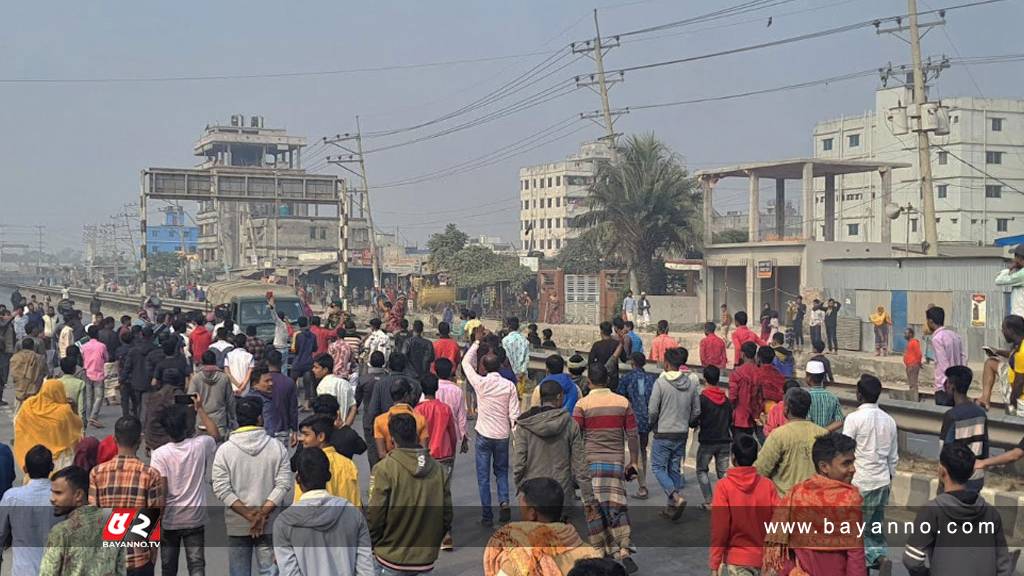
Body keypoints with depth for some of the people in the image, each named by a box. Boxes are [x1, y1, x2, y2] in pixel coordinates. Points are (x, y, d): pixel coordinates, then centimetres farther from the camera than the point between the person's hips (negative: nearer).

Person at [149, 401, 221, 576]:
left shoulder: (159, 454, -16)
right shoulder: (200, 445, -10)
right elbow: (215, 435, 15)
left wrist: (157, 523, -7)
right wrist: (200, 409, 19)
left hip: (169, 521, -1)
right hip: (195, 519, 1)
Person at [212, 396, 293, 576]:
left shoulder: (225, 450, -7)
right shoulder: (277, 447, -6)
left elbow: (221, 489, -12)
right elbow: (283, 484, -12)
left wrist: (249, 514, -13)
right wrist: (263, 513, -14)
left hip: (237, 524, 0)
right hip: (271, 524, 0)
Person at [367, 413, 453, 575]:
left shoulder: (385, 469, -14)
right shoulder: (439, 470, -2)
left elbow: (374, 515, -13)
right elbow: (447, 516, 2)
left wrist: (372, 545, 5)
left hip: (391, 561, -3)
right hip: (426, 560, 3)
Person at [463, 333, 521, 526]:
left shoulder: (480, 383, -11)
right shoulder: (509, 386, -7)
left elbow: (466, 362, 5)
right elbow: (514, 414, -7)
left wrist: (477, 342, 12)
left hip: (484, 435, -2)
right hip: (502, 435, 2)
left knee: (483, 477, 6)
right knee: (501, 471, 21)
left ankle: (487, 515, 7)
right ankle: (504, 502, 2)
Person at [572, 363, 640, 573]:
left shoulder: (582, 404, -3)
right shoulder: (623, 402, 4)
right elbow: (632, 435, 6)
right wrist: (633, 461, 14)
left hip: (590, 461, -2)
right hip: (616, 461, 2)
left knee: (594, 508, 8)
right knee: (617, 507, 2)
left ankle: (603, 551, 12)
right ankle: (624, 552, -11)